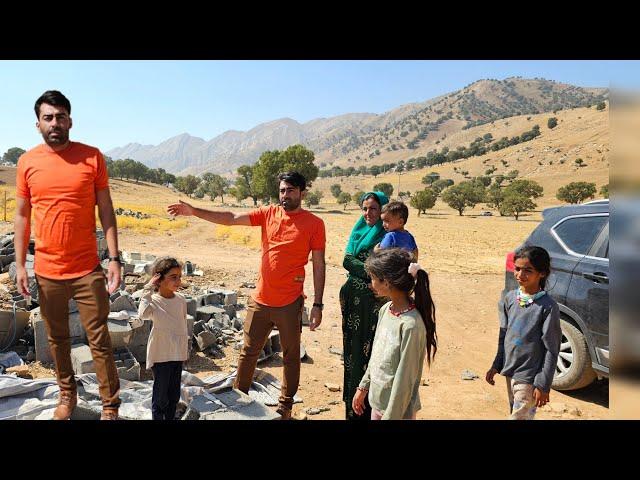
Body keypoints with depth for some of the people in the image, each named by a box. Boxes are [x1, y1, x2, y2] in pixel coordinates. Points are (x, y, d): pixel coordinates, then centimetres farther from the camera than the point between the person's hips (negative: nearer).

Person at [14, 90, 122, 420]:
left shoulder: (92, 157, -3)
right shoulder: (27, 162, 3)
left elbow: (106, 211, -2)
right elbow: (22, 216, 7)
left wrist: (114, 259, -7)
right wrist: (20, 265, 2)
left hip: (88, 269, -2)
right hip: (47, 272, 3)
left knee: (99, 341, 3)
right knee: (57, 339, 16)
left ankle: (110, 407, 15)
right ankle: (67, 395, 36)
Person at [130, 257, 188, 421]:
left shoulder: (181, 300, 1)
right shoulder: (153, 300, -15)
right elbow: (143, 314, -38)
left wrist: (186, 349, 16)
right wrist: (148, 289, -33)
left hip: (178, 354, 5)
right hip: (161, 355, -5)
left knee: (174, 395, 17)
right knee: (161, 395, 7)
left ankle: (171, 417, 33)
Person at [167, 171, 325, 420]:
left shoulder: (314, 223, -6)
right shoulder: (268, 213, 2)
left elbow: (318, 265, -5)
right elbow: (231, 218, -4)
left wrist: (317, 304, -7)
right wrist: (194, 211, -14)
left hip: (290, 303, -3)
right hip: (260, 300, 3)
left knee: (291, 356, 12)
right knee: (248, 352, 16)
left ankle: (285, 406, 30)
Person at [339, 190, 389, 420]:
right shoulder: (358, 230, 10)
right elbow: (346, 261, -1)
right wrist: (371, 273, -11)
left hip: (374, 301, -6)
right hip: (353, 298, 6)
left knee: (369, 349, 0)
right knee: (352, 347, 15)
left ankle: (365, 408, 14)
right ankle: (352, 405, 32)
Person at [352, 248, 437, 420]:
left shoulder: (411, 324, -27)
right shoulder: (385, 309, -4)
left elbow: (405, 378, -21)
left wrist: (391, 416, -15)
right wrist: (363, 387, 14)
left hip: (397, 408, -6)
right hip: (378, 401, 7)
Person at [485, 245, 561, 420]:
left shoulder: (548, 306, -15)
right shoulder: (510, 298, 1)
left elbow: (551, 350, -12)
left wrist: (543, 385, -12)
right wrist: (496, 366, 12)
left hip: (529, 377, -6)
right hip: (510, 371, 6)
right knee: (515, 414, 18)